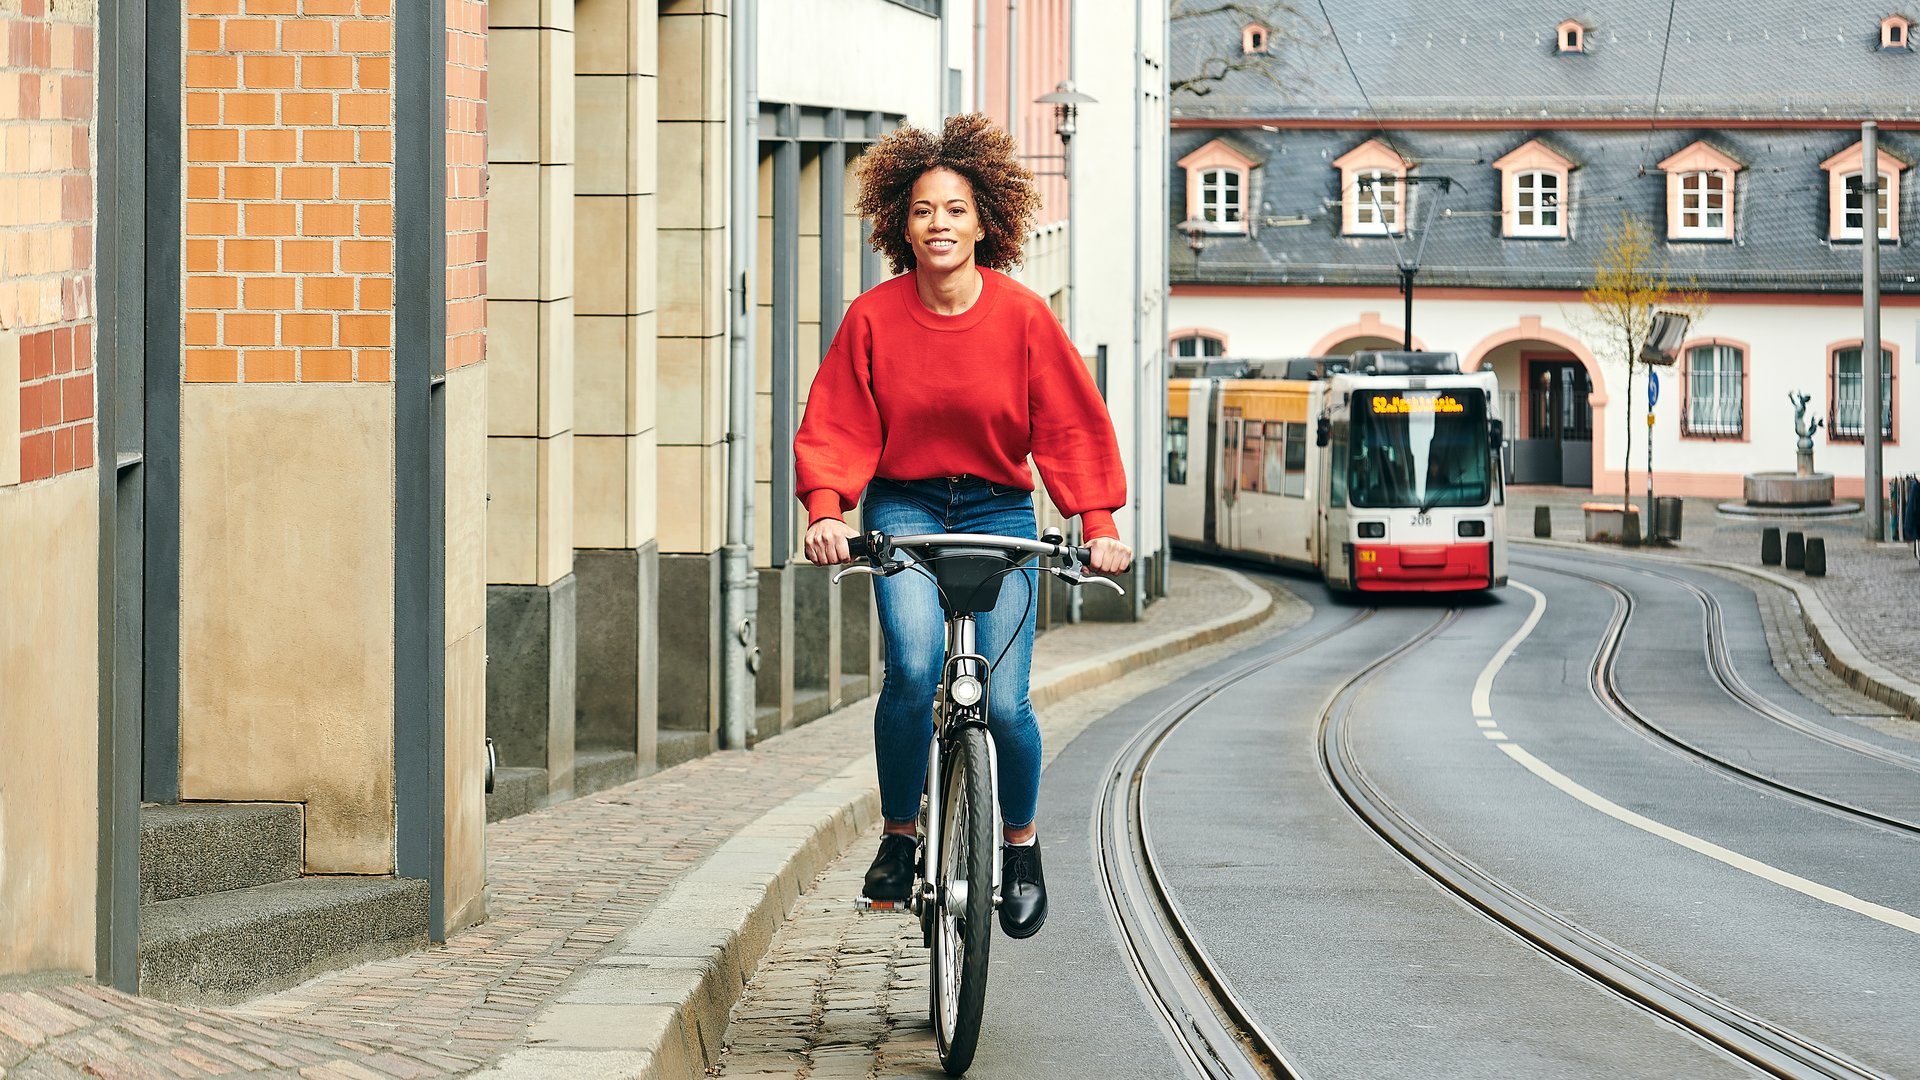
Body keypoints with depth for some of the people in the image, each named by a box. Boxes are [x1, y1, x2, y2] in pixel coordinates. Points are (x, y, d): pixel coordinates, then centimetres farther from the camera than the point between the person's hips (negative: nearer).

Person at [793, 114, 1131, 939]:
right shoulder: (873, 317, -9)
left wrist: (1098, 524, -14)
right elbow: (835, 428, -6)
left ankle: (1020, 844, 20)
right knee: (914, 666, -26)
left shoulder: (1022, 315, -9)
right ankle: (898, 834, -4)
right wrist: (826, 511, -22)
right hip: (904, 506, 0)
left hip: (997, 508, 0)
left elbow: (1072, 427, -4)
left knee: (1003, 702, -9)